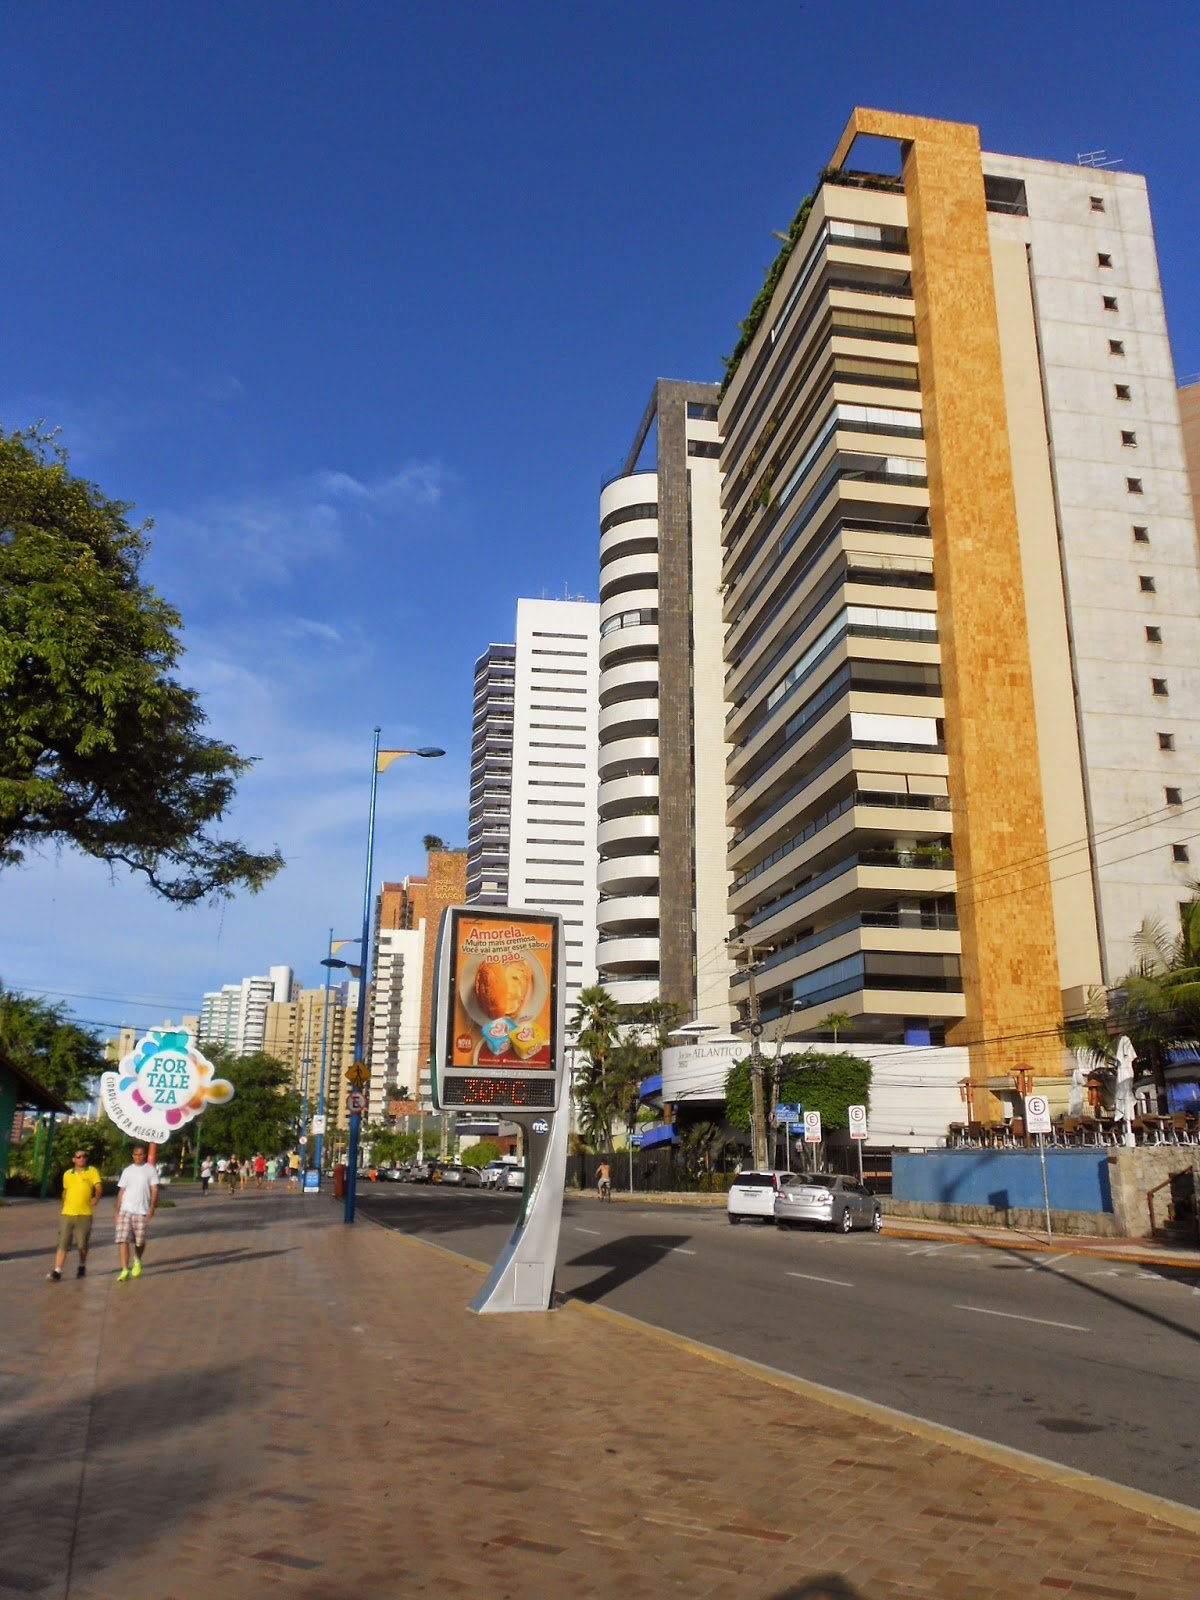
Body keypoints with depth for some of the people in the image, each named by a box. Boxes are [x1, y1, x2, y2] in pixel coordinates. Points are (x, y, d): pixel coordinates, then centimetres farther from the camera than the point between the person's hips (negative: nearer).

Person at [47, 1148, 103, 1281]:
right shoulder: (67, 1174, 10)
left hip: (85, 1214, -2)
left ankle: (82, 1267, 28)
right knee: (63, 1244, -4)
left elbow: (98, 1187, -8)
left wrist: (96, 1198, -22)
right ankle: (57, 1271, -3)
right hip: (67, 1214, 2)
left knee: (82, 1245, 6)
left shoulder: (92, 1171, 0)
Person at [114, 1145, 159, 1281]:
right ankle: (125, 1270, -8)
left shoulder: (151, 1170, 2)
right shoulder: (127, 1171, 10)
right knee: (122, 1240, -10)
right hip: (125, 1210, 2)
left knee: (140, 1241, 5)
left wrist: (152, 1207, -14)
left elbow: (154, 1190, -2)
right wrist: (117, 1210, 8)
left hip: (142, 1211, -2)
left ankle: (137, 1261, 35)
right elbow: (121, 1191, 13)